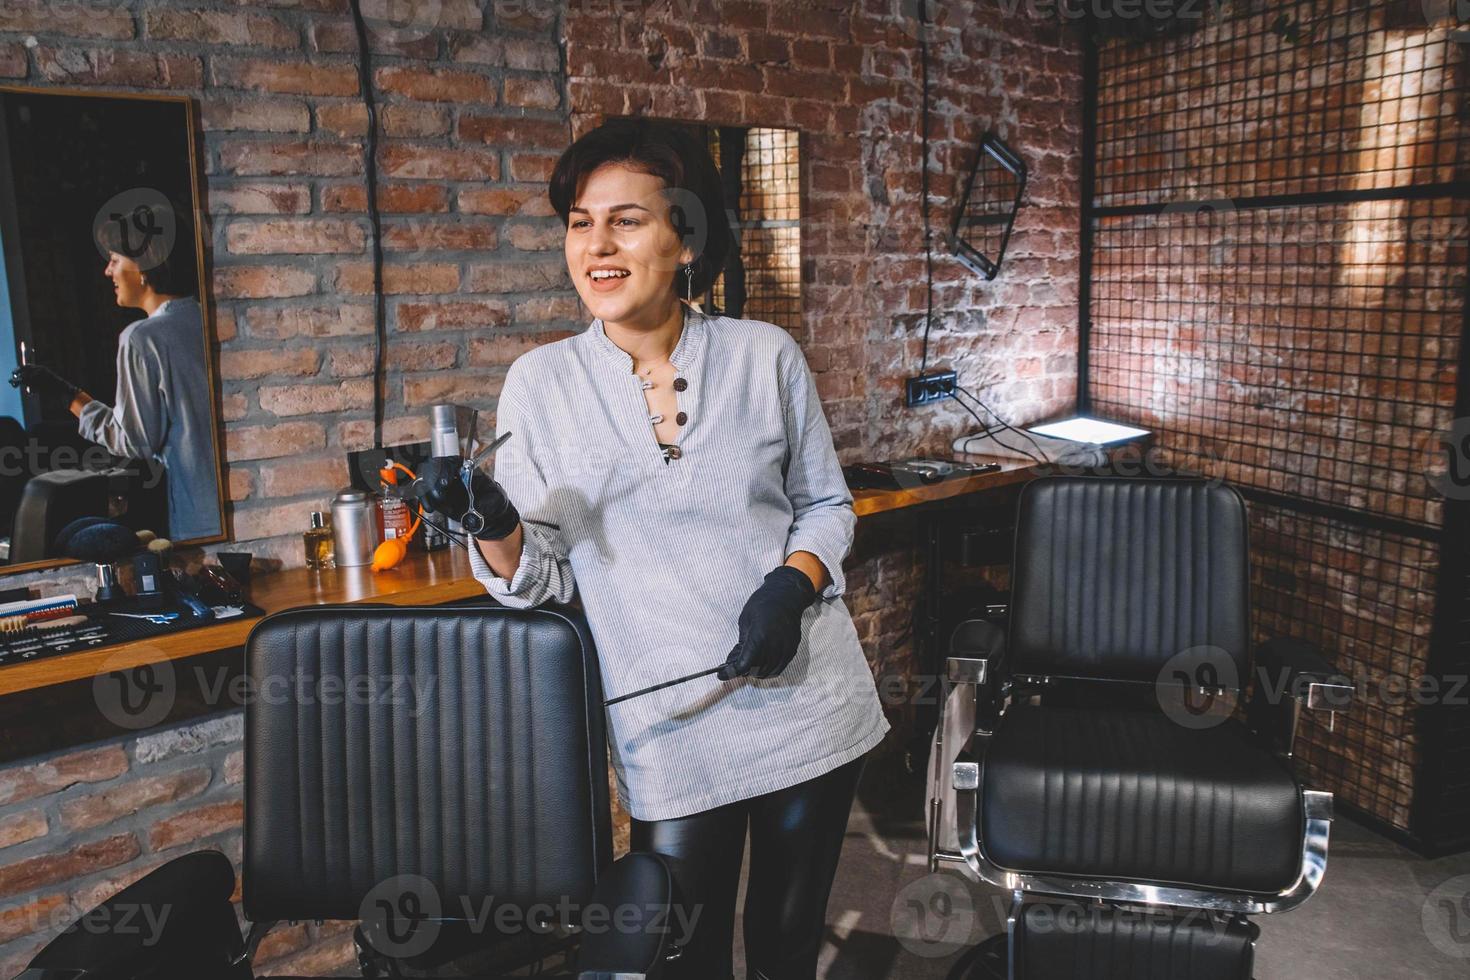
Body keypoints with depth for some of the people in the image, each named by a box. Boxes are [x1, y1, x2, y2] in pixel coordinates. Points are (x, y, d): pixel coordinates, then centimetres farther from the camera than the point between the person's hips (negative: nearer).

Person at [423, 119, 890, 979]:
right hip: (670, 731, -1)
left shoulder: (766, 356, -2)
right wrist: (496, 530, -21)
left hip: (807, 705, 1)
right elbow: (543, 577, 0)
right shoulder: (541, 382, -2)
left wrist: (791, 583, -12)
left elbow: (828, 504, 7)